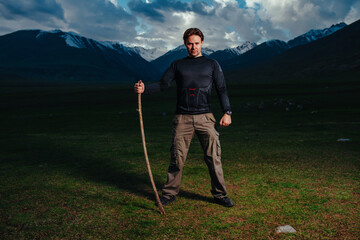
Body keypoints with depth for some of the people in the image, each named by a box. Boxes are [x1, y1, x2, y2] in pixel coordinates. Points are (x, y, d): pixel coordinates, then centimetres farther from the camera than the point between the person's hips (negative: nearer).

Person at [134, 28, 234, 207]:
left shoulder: (212, 64, 12)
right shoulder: (177, 65, 14)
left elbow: (221, 89, 7)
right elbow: (163, 84, 6)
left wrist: (227, 112, -7)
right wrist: (144, 89, -14)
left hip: (205, 117, 0)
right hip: (183, 118, 0)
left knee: (213, 156, 0)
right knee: (177, 157, 1)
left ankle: (220, 194, 14)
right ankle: (170, 193, 15)